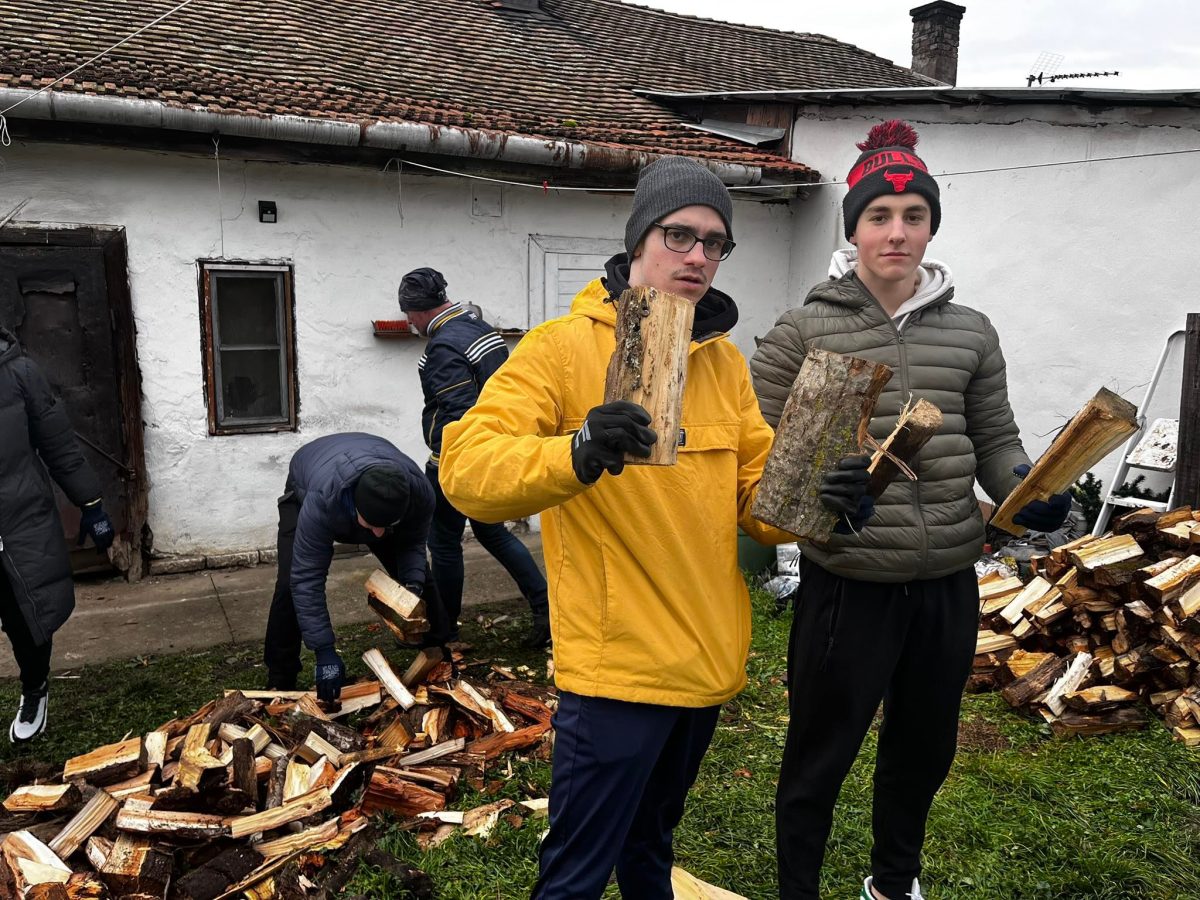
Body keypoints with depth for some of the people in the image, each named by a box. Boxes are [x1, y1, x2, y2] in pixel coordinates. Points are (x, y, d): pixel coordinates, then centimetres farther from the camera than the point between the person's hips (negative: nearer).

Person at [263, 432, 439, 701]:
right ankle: (279, 683, -3)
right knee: (291, 583, -20)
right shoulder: (321, 500, -48)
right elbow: (308, 579, -42)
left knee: (419, 578, -5)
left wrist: (413, 583, -38)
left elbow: (412, 542, -18)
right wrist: (325, 652, -43)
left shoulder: (420, 492, -39)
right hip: (305, 489, -2)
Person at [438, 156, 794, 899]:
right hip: (617, 665, -6)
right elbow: (467, 469, -23)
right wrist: (575, 455, -41)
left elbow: (756, 491, 9)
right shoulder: (564, 345, -12)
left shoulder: (724, 359, 7)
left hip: (708, 660, 7)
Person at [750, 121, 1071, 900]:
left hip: (948, 583, 5)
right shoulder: (803, 331, -6)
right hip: (848, 585, -4)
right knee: (819, 757, 9)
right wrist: (812, 486, -24)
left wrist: (1029, 490, -8)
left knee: (925, 749, 23)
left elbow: (996, 440, 12)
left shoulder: (972, 333, 5)